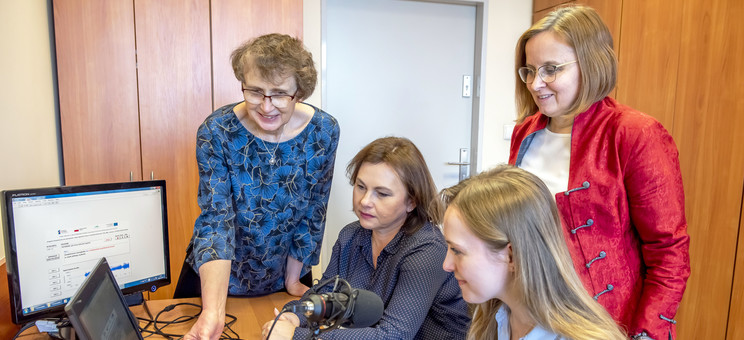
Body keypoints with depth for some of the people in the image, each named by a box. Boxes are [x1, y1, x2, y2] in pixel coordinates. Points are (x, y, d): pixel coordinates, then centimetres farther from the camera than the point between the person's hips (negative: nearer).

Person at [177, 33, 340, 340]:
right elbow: (216, 219, -28)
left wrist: (292, 278, -3)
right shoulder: (215, 132, -22)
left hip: (285, 275, 2)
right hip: (214, 277, -1)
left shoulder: (324, 132, -17)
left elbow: (312, 214, -8)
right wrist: (213, 311, -38)